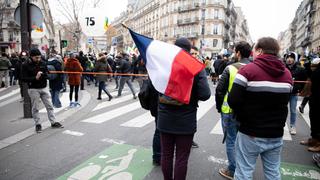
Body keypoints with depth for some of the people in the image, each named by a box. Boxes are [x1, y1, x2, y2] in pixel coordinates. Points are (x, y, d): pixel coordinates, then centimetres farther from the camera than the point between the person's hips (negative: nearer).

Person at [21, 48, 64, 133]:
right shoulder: (25, 65, -8)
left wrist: (44, 75, -12)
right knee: (35, 108, 5)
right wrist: (35, 78, -24)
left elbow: (47, 74, 11)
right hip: (33, 89, -3)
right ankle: (38, 124, 18)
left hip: (44, 88, 4)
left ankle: (53, 122, 16)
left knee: (49, 106, 6)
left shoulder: (43, 63, 3)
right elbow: (23, 78, -11)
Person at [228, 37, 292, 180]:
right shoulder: (287, 73, 6)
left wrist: (242, 118, -3)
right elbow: (285, 101, 15)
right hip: (276, 135, 6)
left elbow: (233, 101, -20)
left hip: (251, 134, -6)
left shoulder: (248, 70, -14)